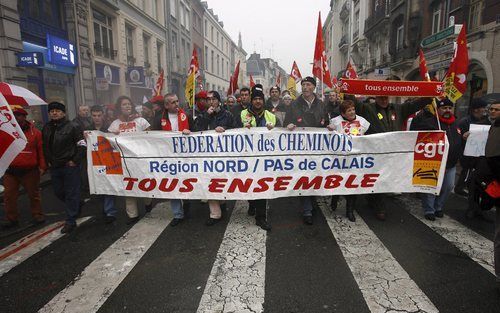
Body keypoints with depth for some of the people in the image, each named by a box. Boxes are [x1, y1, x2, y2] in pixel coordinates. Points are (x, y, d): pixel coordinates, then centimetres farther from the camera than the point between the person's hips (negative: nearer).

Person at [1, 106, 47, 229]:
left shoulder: (34, 132, 0)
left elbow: (41, 150, -1)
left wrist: (42, 166, -5)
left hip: (30, 171, -2)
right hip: (10, 171, 3)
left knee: (34, 194, 9)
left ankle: (37, 215, 21)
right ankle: (11, 218, 18)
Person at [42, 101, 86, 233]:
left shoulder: (72, 127, -7)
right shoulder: (46, 128, 11)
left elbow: (82, 145, -9)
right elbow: (44, 147, 20)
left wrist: (75, 161, -12)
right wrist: (47, 161, 10)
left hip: (70, 166, -6)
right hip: (54, 167, 6)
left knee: (71, 193, -1)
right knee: (58, 192, 15)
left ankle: (71, 221, 8)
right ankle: (76, 206, 39)